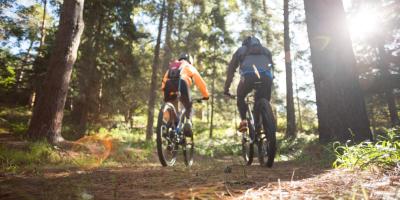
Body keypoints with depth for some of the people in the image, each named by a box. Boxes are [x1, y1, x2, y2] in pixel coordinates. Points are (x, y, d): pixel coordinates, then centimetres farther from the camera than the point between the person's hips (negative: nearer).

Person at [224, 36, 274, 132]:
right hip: (266, 77, 2)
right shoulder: (266, 50, 37)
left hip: (248, 77, -1)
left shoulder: (241, 50, 31)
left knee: (240, 97, 25)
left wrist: (226, 88, 31)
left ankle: (243, 121, 8)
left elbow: (231, 70, 27)